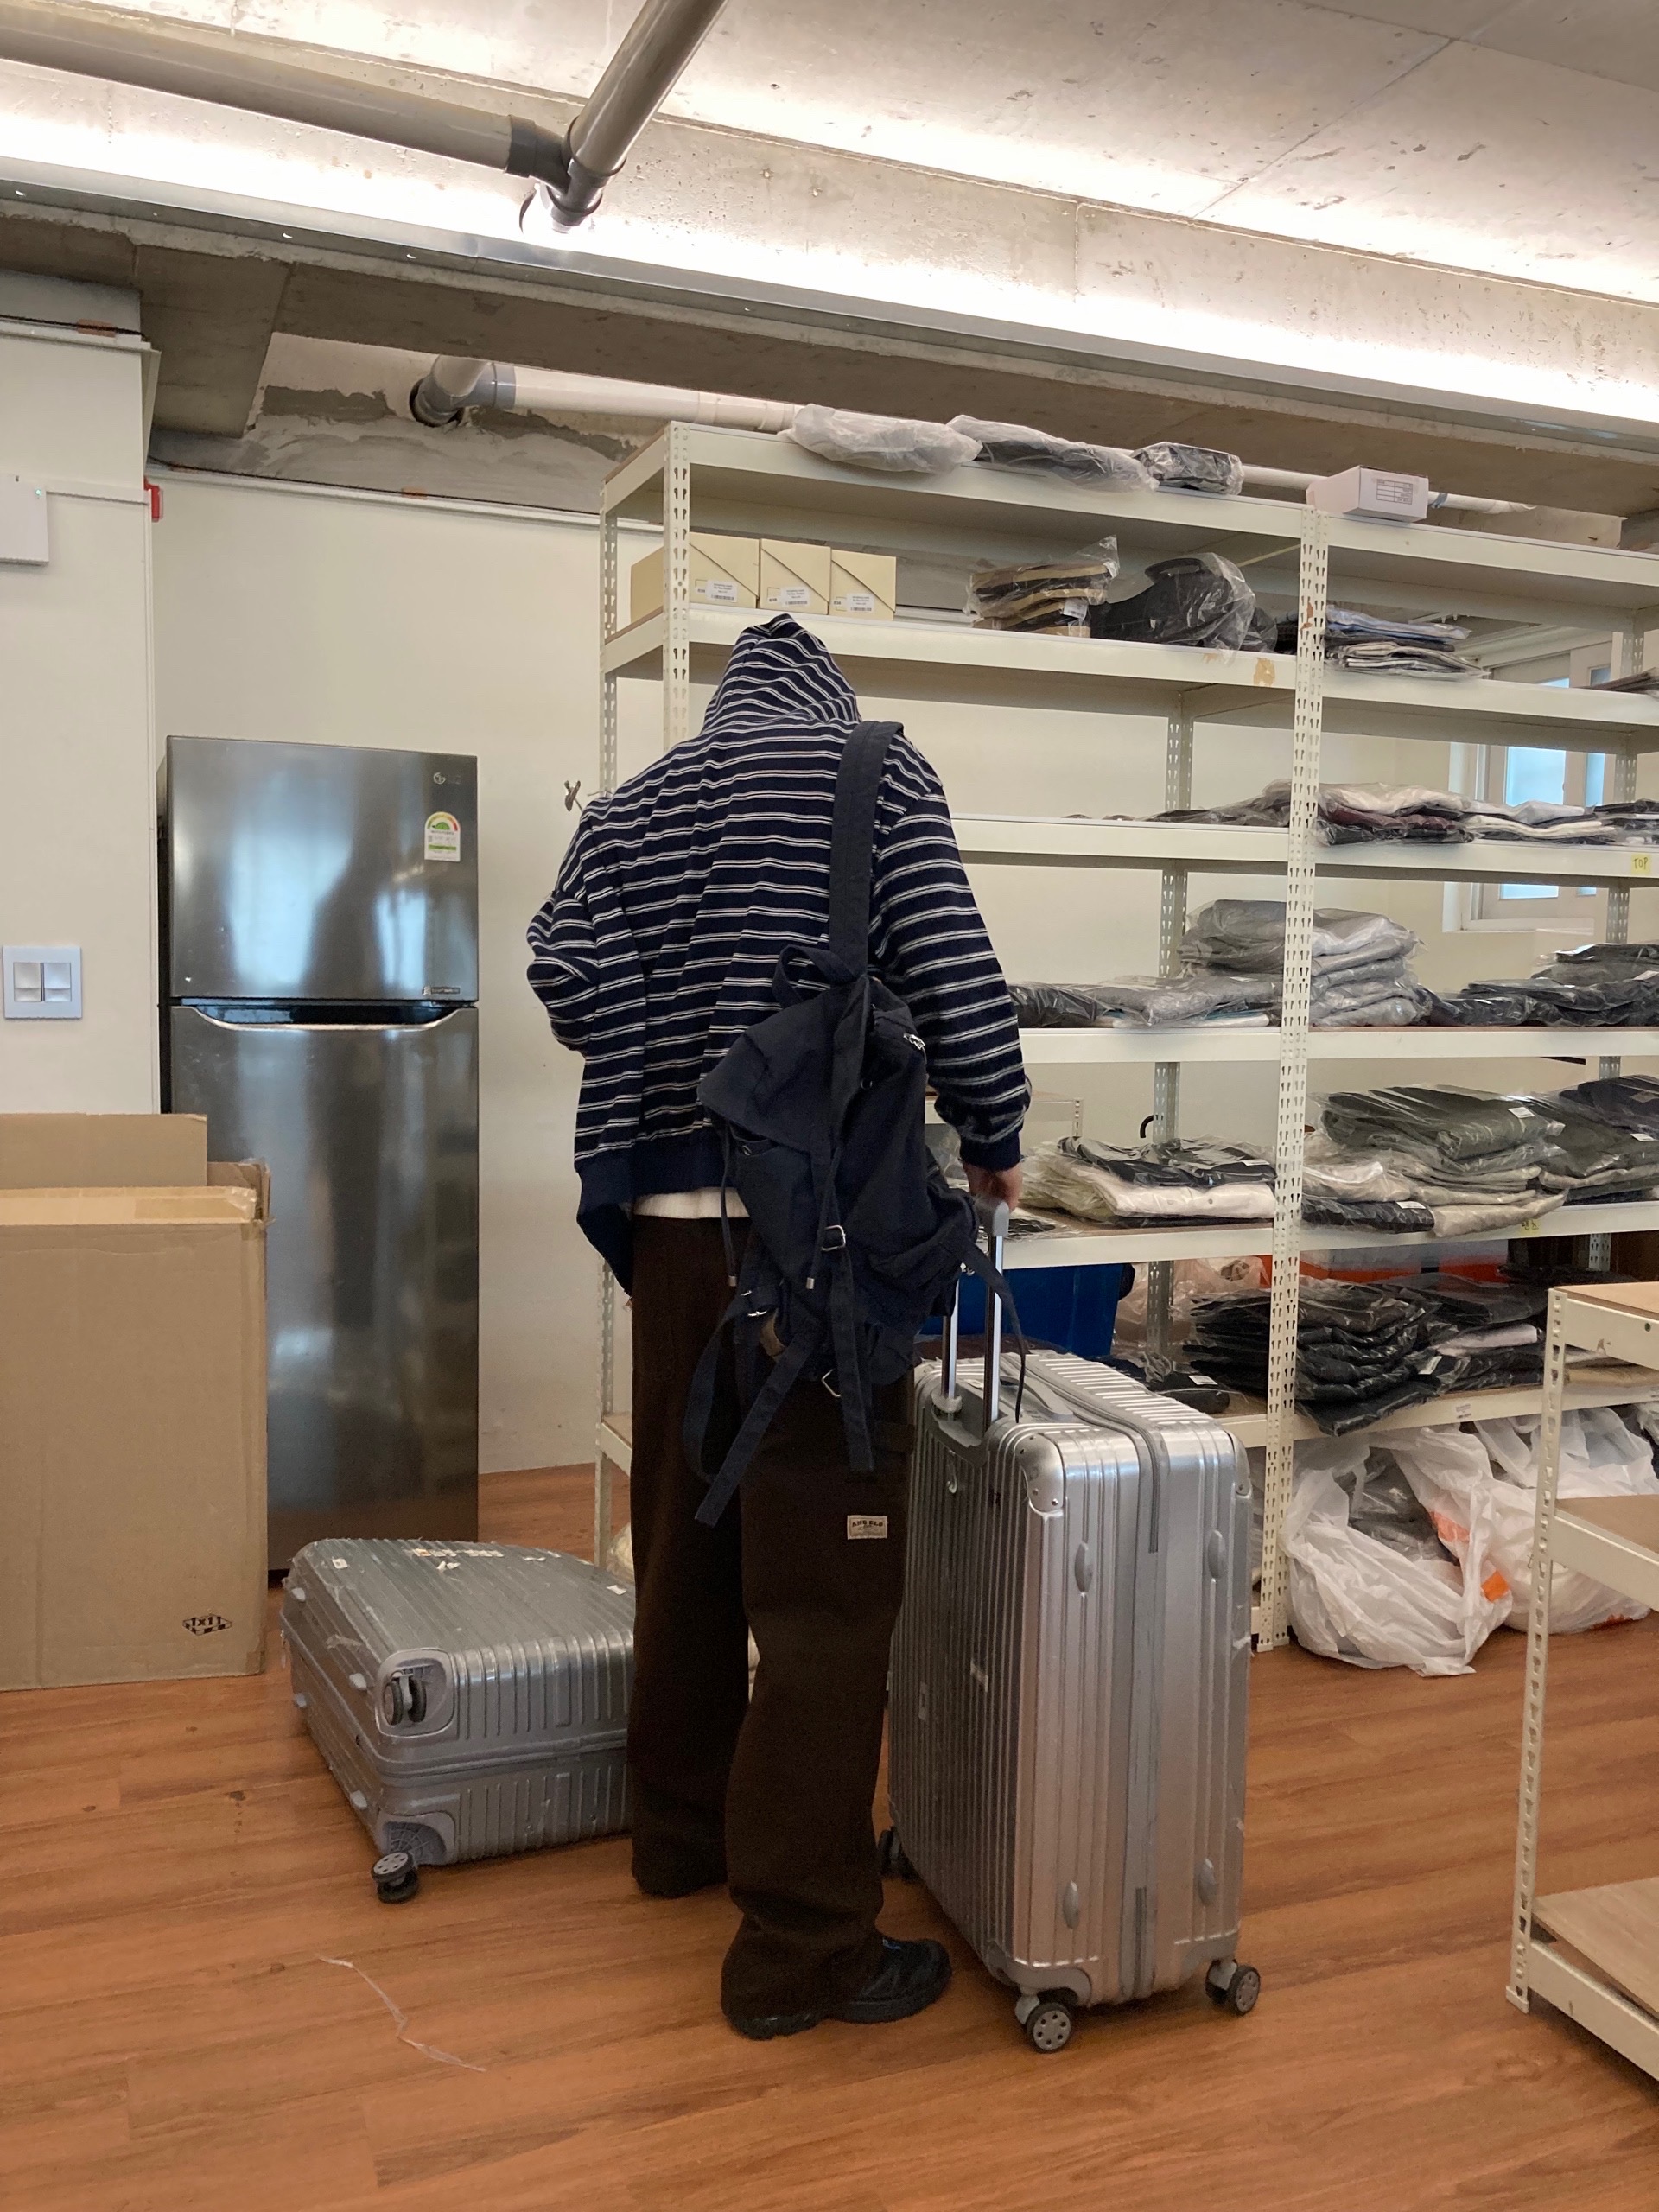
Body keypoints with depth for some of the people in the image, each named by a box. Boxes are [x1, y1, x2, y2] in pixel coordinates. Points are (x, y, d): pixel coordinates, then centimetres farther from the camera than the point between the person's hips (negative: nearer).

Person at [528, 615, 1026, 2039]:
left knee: (687, 1538, 18)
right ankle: (801, 1945, 7)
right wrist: (995, 1145, 7)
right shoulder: (877, 776, 2)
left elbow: (566, 973, -1)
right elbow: (955, 976, -7)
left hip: (670, 1219, 6)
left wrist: (676, 1061, 14)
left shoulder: (628, 810, 14)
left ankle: (683, 1828, 36)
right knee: (828, 1582, 0)